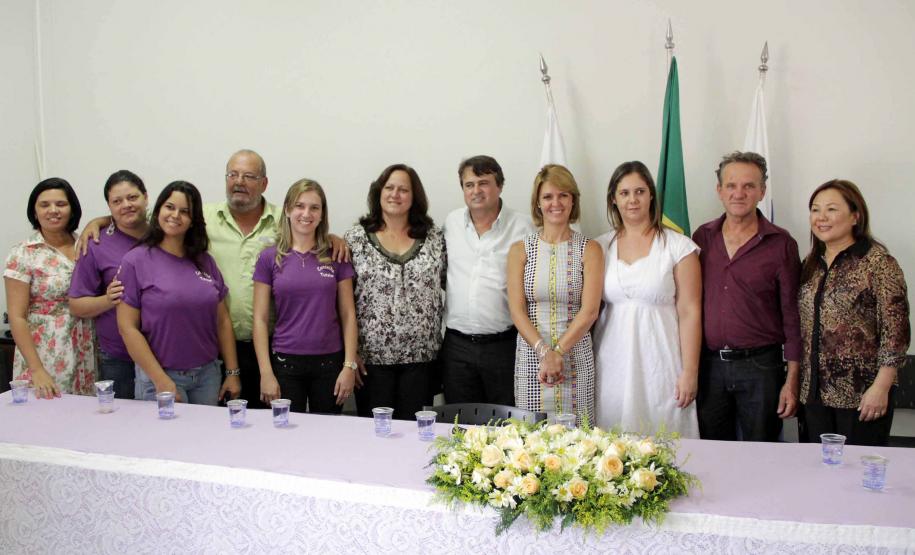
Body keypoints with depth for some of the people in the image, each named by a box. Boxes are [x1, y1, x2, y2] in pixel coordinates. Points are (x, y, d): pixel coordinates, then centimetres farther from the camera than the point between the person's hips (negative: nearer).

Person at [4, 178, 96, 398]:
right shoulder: (23, 254, -5)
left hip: (85, 359, 3)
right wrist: (37, 370, -14)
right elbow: (17, 317, -7)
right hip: (45, 359, -3)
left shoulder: (85, 246, 6)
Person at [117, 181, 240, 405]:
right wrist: (161, 381, -13)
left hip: (208, 374, 4)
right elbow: (128, 327, -9)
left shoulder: (205, 261, 7)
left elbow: (223, 321, 9)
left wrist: (232, 373, 5)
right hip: (160, 376, -4)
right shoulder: (135, 261, -6)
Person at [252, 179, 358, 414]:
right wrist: (266, 372, -6)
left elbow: (348, 315, 3)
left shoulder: (336, 256, 3)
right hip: (285, 362, 0)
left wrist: (350, 365, -4)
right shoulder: (269, 258, 1)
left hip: (329, 362, 1)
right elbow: (260, 319, 0)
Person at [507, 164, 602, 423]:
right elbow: (517, 310, -2)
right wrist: (544, 351, -15)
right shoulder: (520, 250, 5)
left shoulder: (589, 250, 2)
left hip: (576, 355, -1)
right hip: (531, 353, 1)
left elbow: (589, 311, -5)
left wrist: (558, 352, -13)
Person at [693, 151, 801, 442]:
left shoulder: (781, 244, -4)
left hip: (761, 365, -2)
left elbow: (792, 315, -3)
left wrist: (792, 381, -6)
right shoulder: (702, 238, 5)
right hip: (708, 364, 3)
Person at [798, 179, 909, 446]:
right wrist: (796, 381, 11)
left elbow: (896, 331, -12)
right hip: (815, 392, 6)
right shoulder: (811, 264, 10)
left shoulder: (878, 262, -9)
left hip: (861, 395, -6)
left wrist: (881, 387, -16)